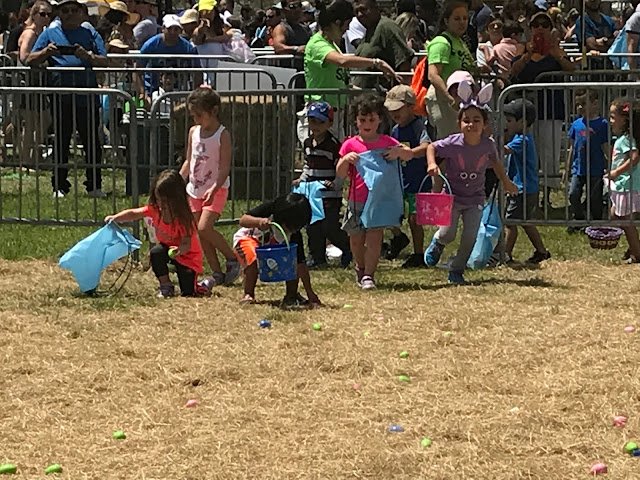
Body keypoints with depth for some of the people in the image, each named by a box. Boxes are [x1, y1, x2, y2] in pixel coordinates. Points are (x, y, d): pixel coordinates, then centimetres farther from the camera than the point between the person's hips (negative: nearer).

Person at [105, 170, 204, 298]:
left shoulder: (183, 219, -29)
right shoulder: (154, 209, -15)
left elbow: (186, 244, -32)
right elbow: (134, 214, -14)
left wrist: (179, 250, -55)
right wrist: (115, 218, -30)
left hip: (187, 255, -5)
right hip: (167, 248, 5)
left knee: (188, 293, -11)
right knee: (155, 253, -32)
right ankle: (165, 286, -11)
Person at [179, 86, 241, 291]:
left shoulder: (223, 135, -11)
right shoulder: (194, 132, 8)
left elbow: (224, 168, -16)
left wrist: (213, 189, -29)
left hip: (216, 190, -7)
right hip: (195, 189, 7)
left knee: (204, 227, -20)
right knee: (201, 233, 4)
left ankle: (233, 259, -3)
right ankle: (217, 274, 12)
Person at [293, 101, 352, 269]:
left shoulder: (334, 145, -13)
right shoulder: (308, 143, 11)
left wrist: (335, 184, -24)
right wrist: (302, 179, 11)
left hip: (330, 196, -7)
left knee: (330, 228, -8)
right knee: (312, 227, 9)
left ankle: (348, 248, 15)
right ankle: (317, 257, 20)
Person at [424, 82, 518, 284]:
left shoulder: (488, 145, -10)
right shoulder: (453, 143, -20)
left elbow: (495, 162, 11)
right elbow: (432, 147, -3)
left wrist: (506, 182, 21)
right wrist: (432, 164, -21)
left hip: (475, 198, 2)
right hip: (452, 195, -2)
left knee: (470, 236, -6)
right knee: (448, 233, -9)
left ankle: (456, 271, 12)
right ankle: (437, 243, 29)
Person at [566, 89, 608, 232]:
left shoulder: (602, 124, -6)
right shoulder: (576, 124, 6)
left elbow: (605, 148, -2)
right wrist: (567, 167, 15)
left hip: (596, 169, -3)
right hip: (578, 169, 4)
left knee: (595, 199, 3)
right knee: (573, 194, -4)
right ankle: (578, 221, 14)